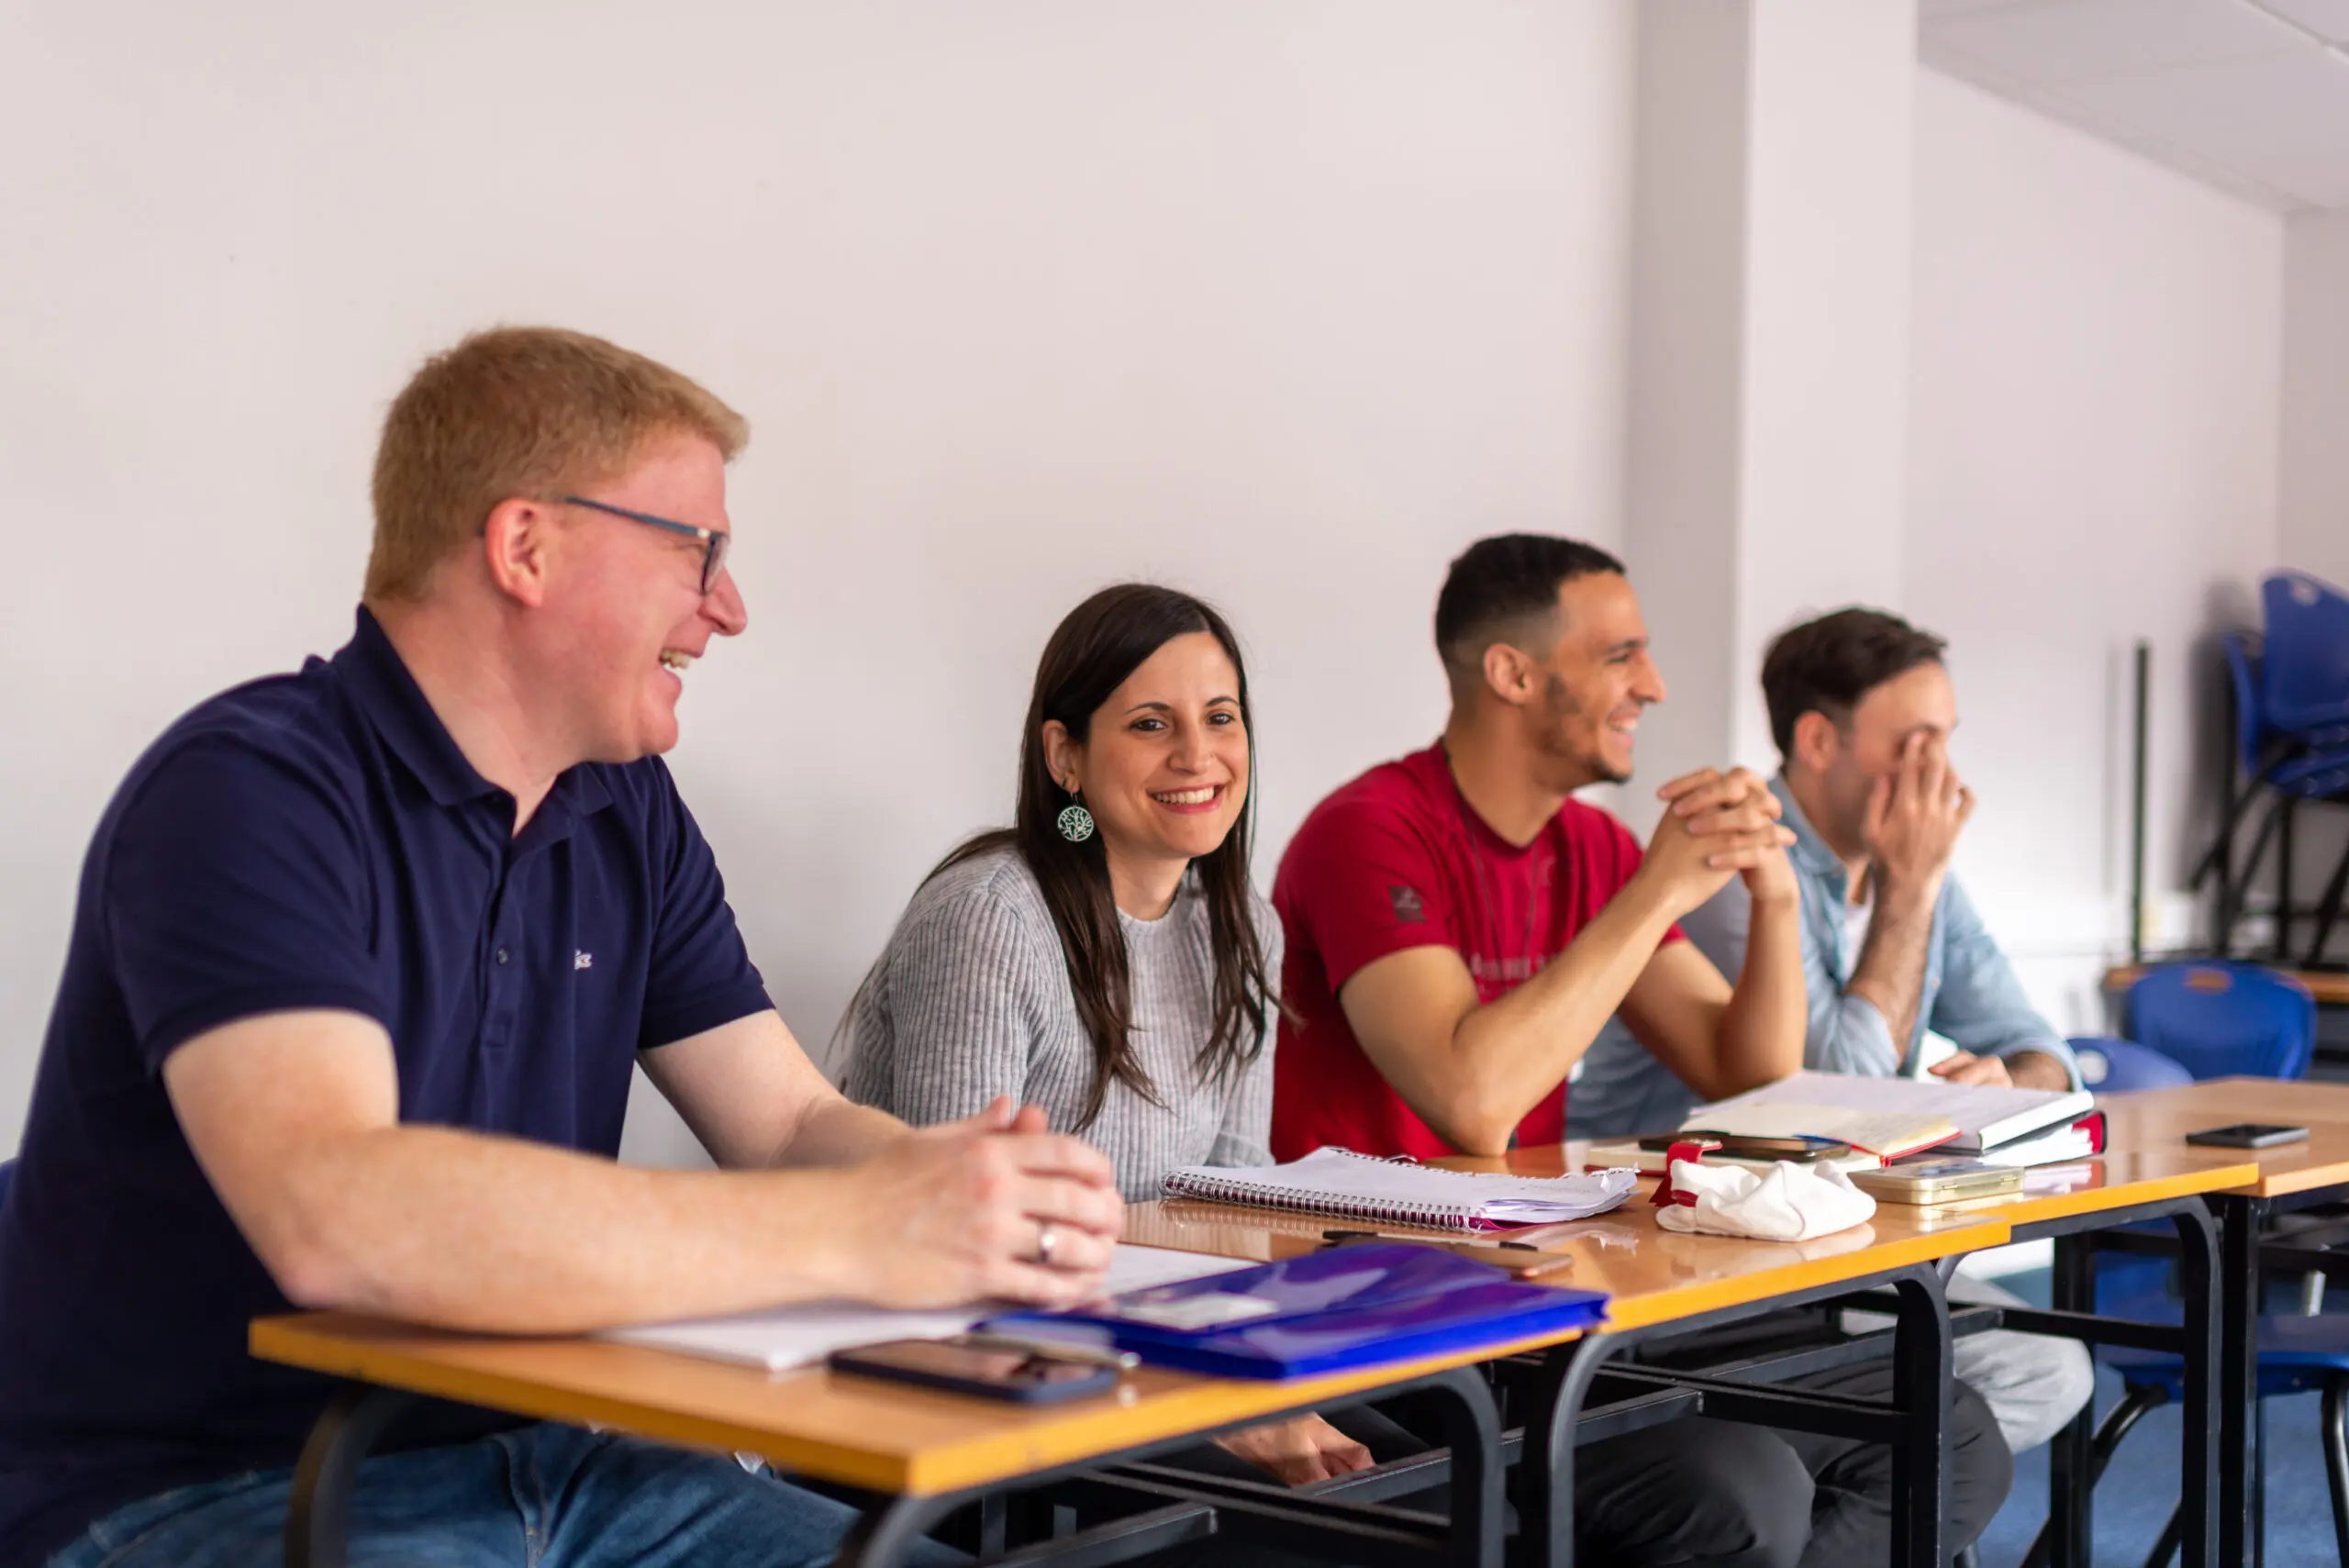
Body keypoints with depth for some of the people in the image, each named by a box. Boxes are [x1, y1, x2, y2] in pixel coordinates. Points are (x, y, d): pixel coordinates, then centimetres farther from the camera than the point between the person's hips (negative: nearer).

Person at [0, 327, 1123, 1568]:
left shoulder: (628, 814, 10)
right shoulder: (248, 792, -15)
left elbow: (791, 1123, 7)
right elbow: (335, 1215, -30)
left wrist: (976, 1197, -16)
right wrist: (855, 1233, -32)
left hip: (544, 1463, 7)